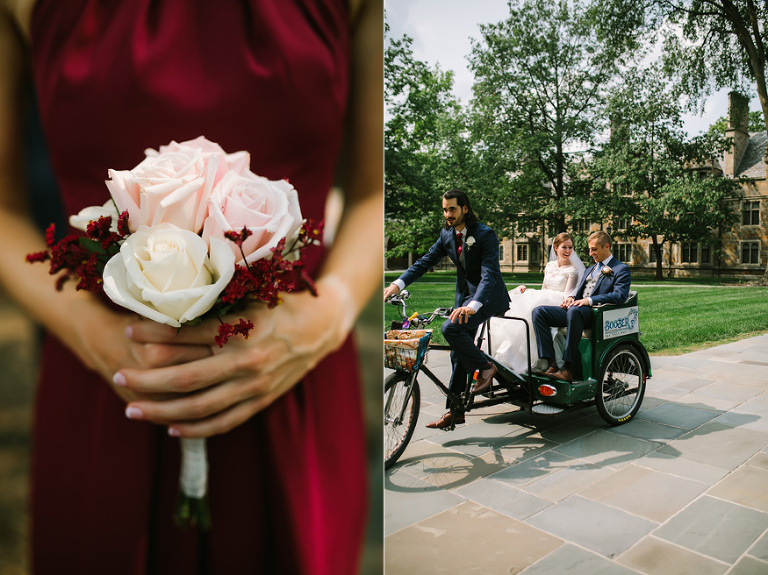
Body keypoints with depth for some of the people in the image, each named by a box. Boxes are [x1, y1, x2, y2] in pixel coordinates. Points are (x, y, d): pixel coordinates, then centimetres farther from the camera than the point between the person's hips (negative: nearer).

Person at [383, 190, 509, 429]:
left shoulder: (485, 234, -18)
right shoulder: (447, 234, 2)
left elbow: (489, 274, -28)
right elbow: (426, 261, 2)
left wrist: (472, 306, -44)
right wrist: (398, 284, -12)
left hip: (489, 295, -7)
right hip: (464, 295, 7)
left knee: (450, 328, -29)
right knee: (458, 355, 7)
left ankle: (485, 367, -6)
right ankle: (454, 411, 16)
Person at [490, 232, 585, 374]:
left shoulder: (573, 270, 0)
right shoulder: (549, 265, 18)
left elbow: (566, 296, -7)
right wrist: (526, 289, 1)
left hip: (557, 306, -6)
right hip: (543, 300, 6)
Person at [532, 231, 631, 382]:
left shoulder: (621, 269, 8)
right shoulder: (591, 269, 33)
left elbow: (620, 295, -9)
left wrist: (589, 300, -20)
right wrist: (571, 297, 3)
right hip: (575, 309, 8)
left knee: (574, 311, -42)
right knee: (538, 311, -16)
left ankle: (568, 368, -39)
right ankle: (551, 363, -24)